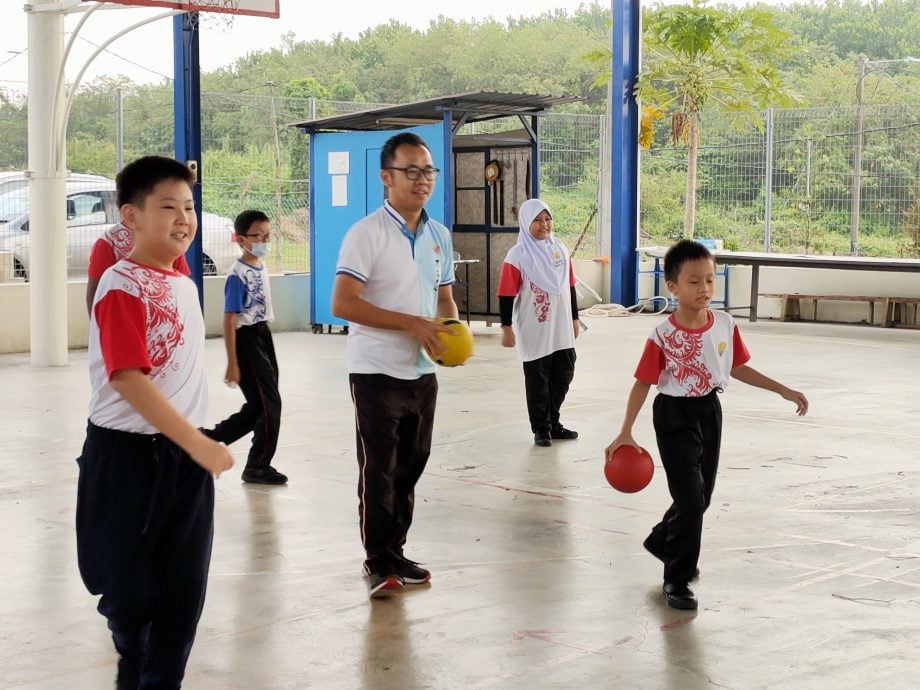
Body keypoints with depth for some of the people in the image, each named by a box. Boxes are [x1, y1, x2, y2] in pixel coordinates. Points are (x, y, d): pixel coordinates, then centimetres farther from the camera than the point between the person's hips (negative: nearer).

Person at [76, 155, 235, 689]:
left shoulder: (183, 282, 8)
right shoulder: (121, 287, -17)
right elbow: (128, 381, -25)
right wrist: (198, 443, -26)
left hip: (184, 454, 7)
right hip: (129, 455, -6)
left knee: (185, 585, 7)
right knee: (127, 584, 9)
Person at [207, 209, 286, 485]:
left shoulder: (261, 268, 9)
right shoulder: (238, 274, -16)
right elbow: (229, 320, -17)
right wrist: (232, 364, -19)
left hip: (263, 337, 9)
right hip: (247, 340, -9)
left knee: (257, 406, 13)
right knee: (270, 404, -4)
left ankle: (207, 440, 25)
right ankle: (258, 467, 9)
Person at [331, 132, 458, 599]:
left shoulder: (439, 236, 9)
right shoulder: (367, 233, -12)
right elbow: (343, 303, -19)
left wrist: (454, 333, -5)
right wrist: (411, 324, -22)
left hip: (423, 372, 7)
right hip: (378, 373, -7)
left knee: (410, 468, 13)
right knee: (378, 471, -1)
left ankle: (395, 554, 26)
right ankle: (379, 562, 8)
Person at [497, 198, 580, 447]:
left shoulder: (560, 249, 6)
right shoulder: (517, 255, -11)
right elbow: (506, 294, -12)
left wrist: (574, 318, 17)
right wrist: (506, 327, -16)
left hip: (561, 330, 6)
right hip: (534, 332, -6)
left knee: (562, 377, 13)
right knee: (537, 382, 4)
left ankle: (553, 423, 28)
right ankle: (541, 429, 16)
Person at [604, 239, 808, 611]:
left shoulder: (725, 324, -5)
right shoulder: (663, 336, -19)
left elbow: (738, 368, 8)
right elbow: (643, 383, -13)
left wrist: (784, 390, 8)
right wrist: (626, 432, -15)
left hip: (709, 412, 6)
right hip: (675, 416, -6)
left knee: (701, 496, 16)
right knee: (691, 499, -8)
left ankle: (663, 541, 44)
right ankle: (677, 580, 6)